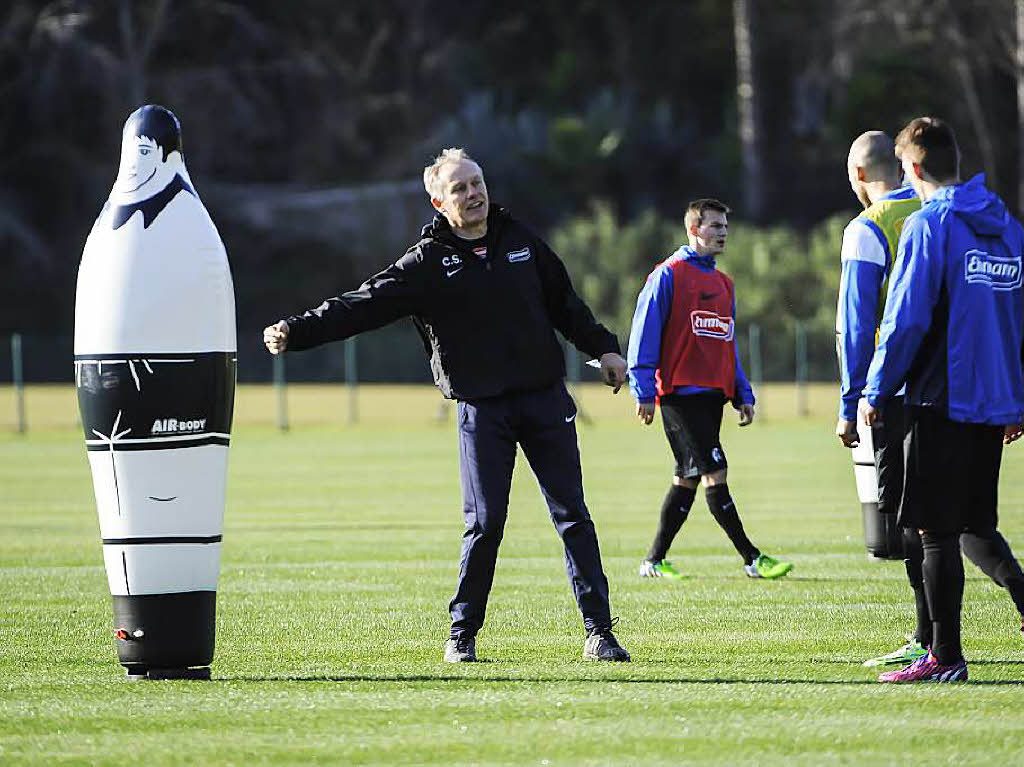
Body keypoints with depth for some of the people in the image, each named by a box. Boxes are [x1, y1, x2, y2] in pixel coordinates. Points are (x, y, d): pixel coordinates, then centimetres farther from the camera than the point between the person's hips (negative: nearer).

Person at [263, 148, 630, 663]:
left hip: (545, 398, 3)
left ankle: (599, 631, 4)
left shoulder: (521, 242, 10)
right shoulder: (427, 263, -2)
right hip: (481, 409, -3)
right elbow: (362, 306, -11)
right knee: (484, 523, -7)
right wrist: (295, 332, -21)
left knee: (571, 514, 1)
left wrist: (603, 348, 20)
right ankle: (463, 634, 8)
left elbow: (564, 302, 22)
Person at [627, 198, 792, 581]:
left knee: (687, 478, 9)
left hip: (713, 393, 8)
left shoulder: (722, 284, 19)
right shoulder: (668, 275, -4)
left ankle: (655, 560, 16)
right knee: (714, 473, -11)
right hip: (680, 393, -8)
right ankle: (751, 558, -12)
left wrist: (743, 394, 16)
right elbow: (645, 334, -8)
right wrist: (644, 392, -14)